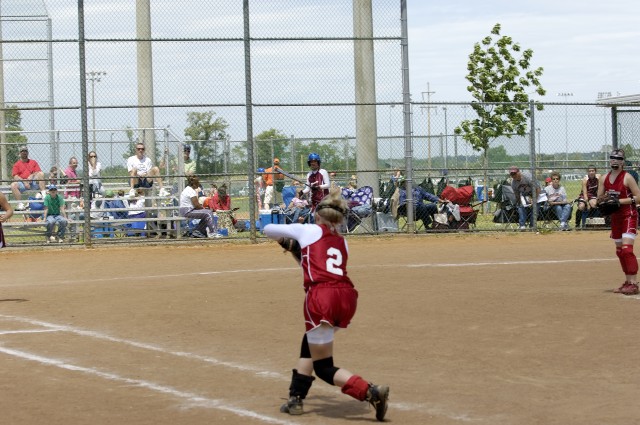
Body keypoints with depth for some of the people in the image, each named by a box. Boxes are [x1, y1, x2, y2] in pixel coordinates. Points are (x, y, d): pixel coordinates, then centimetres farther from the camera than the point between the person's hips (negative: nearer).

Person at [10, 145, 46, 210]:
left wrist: (32, 176, -15)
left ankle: (43, 193, -34)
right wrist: (24, 181, -15)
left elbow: (38, 172, 7)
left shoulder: (33, 162, 19)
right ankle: (20, 204, -34)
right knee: (13, 185, -31)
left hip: (34, 183, 1)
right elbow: (15, 177, 1)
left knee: (41, 173, -25)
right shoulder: (17, 164, 14)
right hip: (22, 183, 0)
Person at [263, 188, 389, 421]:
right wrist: (298, 252, 44)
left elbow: (269, 229, 25)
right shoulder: (342, 242, 25)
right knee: (309, 344, 30)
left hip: (322, 297, -6)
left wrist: (283, 237, 46)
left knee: (324, 368, 1)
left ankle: (372, 392, -17)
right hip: (347, 296, 6)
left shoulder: (307, 230, 12)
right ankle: (295, 399, 31)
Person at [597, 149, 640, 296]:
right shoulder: (605, 179, 7)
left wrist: (619, 201, -20)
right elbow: (599, 198, 14)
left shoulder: (627, 177, -11)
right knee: (619, 251, 11)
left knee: (626, 249, -19)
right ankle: (627, 282, 22)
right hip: (615, 216, 7)